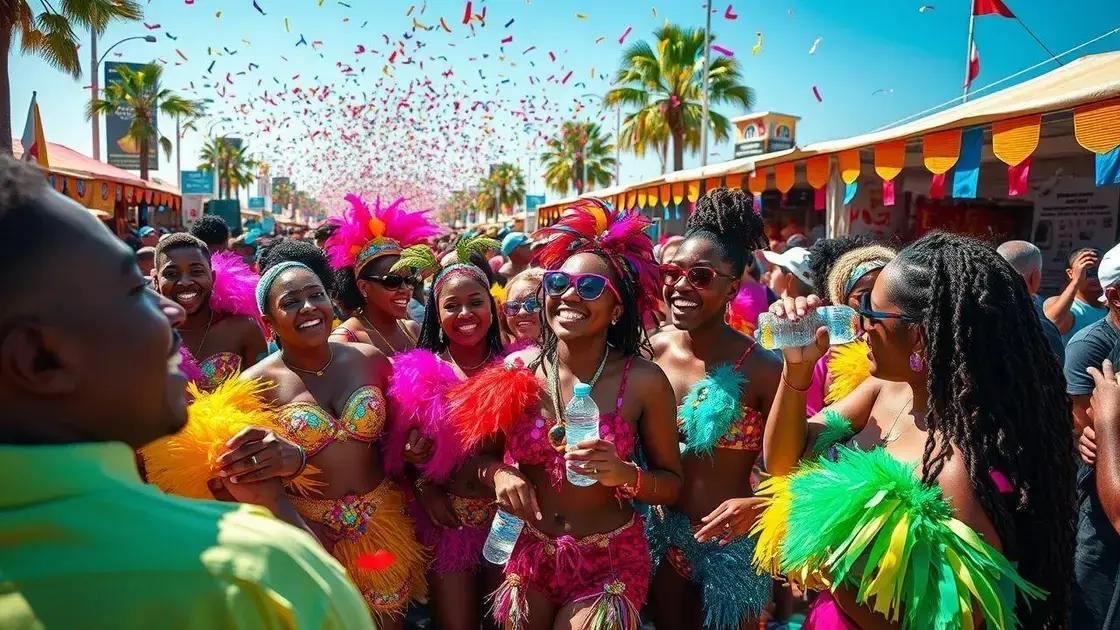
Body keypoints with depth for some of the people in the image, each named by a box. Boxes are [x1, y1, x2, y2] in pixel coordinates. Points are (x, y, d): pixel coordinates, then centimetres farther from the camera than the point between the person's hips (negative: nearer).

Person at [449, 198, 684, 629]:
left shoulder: (644, 381, -14)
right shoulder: (516, 369, -8)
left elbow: (671, 484, -6)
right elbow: (483, 453, 5)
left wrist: (625, 475, -24)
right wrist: (498, 473, -15)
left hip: (609, 562, -2)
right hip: (525, 555, 3)